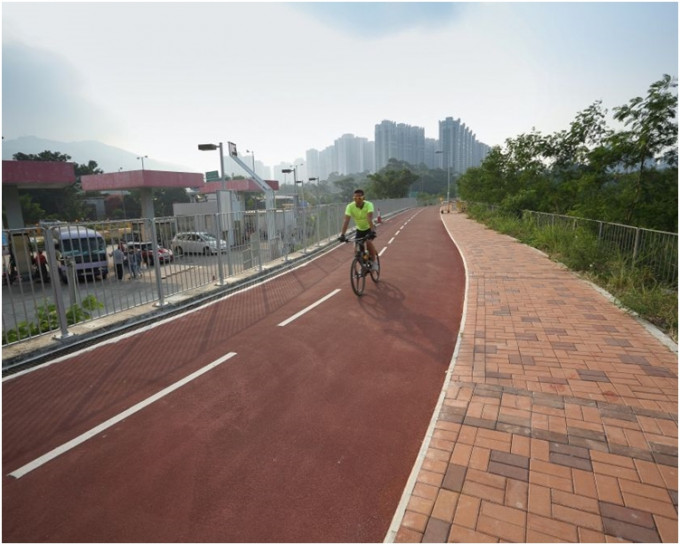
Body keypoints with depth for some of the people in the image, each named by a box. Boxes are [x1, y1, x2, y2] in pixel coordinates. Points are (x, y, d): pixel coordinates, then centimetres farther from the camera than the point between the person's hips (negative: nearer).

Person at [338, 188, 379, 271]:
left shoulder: (368, 204, -28)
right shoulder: (350, 206, -24)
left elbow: (370, 219, -41)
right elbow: (346, 221, -31)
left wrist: (372, 231, -54)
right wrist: (342, 234, -42)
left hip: (369, 228, -3)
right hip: (359, 229, 3)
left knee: (369, 242, -28)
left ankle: (374, 261, -6)